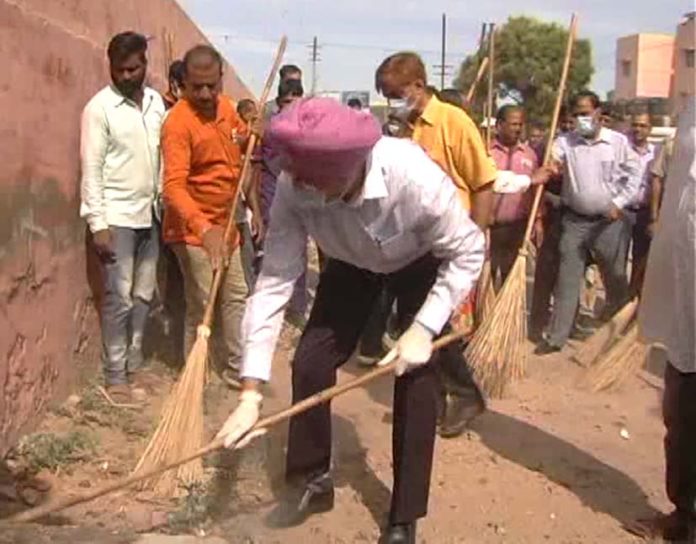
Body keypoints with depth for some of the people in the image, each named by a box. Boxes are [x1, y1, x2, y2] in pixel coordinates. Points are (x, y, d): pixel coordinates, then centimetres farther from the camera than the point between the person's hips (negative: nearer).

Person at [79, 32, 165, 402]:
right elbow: (92, 170, -11)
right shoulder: (99, 108, -9)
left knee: (143, 296, 11)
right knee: (119, 298, -2)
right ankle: (115, 375, 9)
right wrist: (97, 224, -15)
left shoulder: (156, 102, 8)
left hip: (150, 215, 6)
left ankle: (134, 365, 23)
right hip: (116, 218, -6)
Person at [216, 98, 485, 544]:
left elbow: (468, 252, -27)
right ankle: (312, 480, 21)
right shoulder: (294, 190, -34)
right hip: (352, 265, 3)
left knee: (416, 375, -11)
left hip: (422, 264, -3)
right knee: (310, 362, -4)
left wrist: (424, 328, -33)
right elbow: (274, 282, -30)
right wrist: (251, 392, -31)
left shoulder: (414, 176, -42)